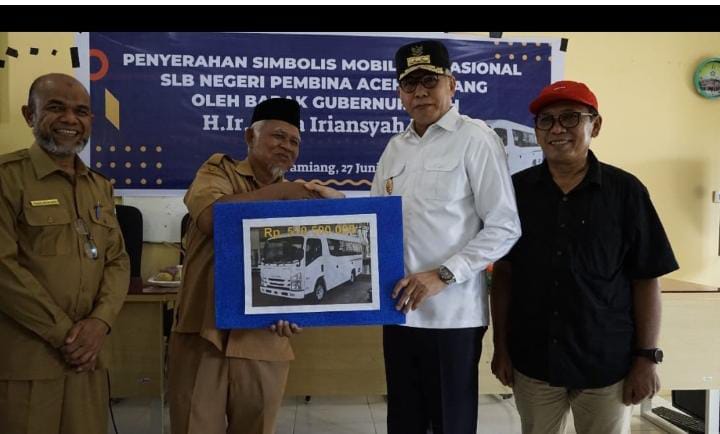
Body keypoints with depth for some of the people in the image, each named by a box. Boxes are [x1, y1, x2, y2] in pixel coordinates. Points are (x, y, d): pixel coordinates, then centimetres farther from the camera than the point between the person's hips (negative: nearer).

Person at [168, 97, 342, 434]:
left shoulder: (300, 200, 14)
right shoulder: (219, 170, 5)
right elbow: (211, 217, -18)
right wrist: (282, 192, -13)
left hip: (264, 344, 3)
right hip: (203, 336, -3)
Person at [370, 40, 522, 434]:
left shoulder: (474, 138, -7)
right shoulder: (395, 148, 12)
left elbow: (504, 227, -11)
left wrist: (443, 275, -17)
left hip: (452, 313, -5)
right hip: (399, 309, 6)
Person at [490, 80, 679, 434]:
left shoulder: (625, 191, -6)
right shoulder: (517, 189, -1)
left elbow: (646, 280, -2)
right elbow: (503, 272, 3)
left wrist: (647, 357, -4)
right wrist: (501, 346, 2)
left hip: (607, 363, -1)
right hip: (533, 361, 2)